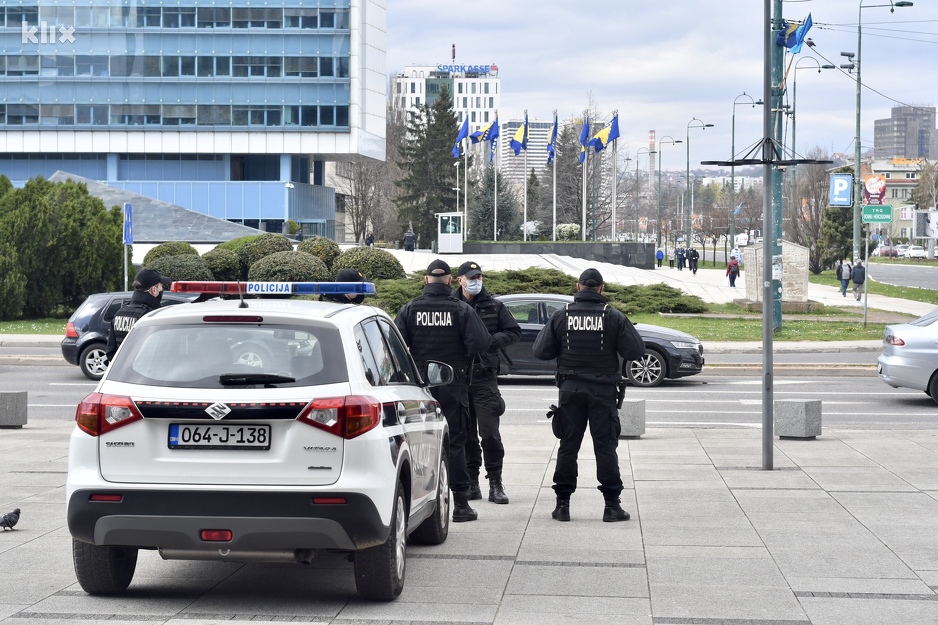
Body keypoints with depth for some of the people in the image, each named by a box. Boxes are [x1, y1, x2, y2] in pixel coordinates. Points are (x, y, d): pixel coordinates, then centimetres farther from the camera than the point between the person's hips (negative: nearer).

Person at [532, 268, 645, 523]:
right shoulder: (614, 317, -5)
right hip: (603, 391, -1)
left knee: (568, 447, 7)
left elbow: (541, 351, 0)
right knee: (605, 447, 2)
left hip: (570, 390, 1)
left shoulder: (561, 316, -1)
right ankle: (612, 506, 2)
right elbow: (636, 351, -7)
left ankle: (562, 504, 8)